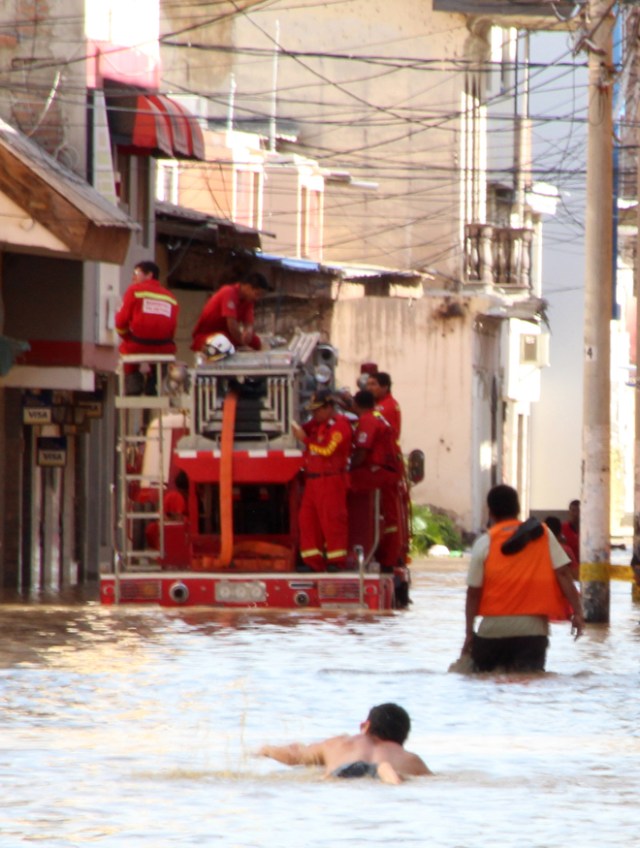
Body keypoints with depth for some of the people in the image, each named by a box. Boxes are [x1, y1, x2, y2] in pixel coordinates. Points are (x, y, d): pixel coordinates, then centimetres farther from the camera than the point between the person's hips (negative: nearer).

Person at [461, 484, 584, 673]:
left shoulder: (484, 543, -1)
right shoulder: (542, 535, 3)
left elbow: (474, 592, -3)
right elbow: (563, 573, -4)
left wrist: (469, 632, 2)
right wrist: (577, 612, -2)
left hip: (494, 627, 0)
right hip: (533, 628, 1)